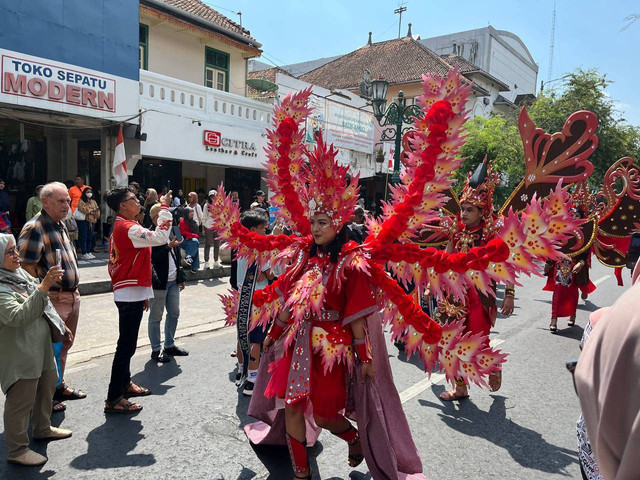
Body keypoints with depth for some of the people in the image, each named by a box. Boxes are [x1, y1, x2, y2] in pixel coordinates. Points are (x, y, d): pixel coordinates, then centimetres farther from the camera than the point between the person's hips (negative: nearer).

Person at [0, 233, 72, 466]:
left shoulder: (20, 273, 6)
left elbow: (44, 305, 17)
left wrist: (60, 326, 20)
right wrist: (43, 287, -39)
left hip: (41, 346, 9)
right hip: (19, 353, -9)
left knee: (47, 385, 22)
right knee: (21, 400, 1)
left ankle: (42, 428, 42)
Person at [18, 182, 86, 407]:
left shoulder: (60, 225, 14)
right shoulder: (34, 228, -15)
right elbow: (26, 266, -20)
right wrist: (45, 287, -16)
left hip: (72, 295, 9)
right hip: (53, 299, -9)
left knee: (64, 345, 19)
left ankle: (59, 386, 34)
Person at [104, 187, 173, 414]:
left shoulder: (121, 226, 16)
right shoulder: (128, 228, -17)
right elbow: (160, 237, -31)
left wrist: (143, 292, 24)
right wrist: (165, 207, -21)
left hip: (130, 292, 11)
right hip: (130, 294, -11)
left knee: (127, 342, 21)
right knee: (126, 345, -5)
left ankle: (124, 384, 35)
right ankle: (114, 399, 2)